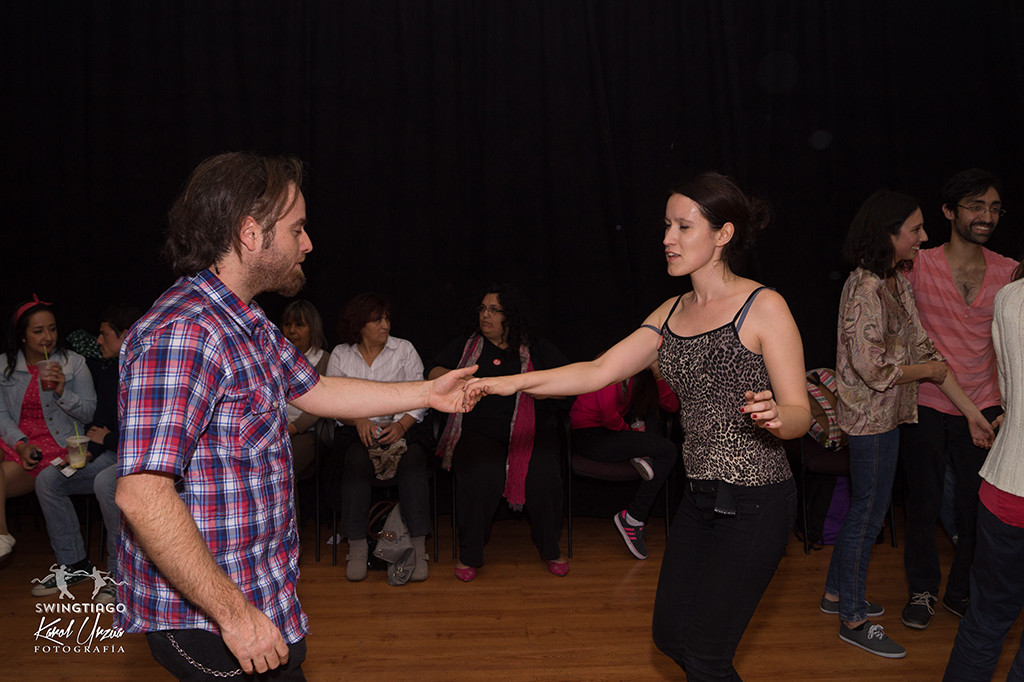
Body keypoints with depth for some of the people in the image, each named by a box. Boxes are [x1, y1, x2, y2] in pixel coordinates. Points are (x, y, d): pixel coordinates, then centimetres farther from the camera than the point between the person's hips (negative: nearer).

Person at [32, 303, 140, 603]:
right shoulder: (108, 370, 11)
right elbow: (101, 418, 18)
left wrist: (107, 439, -8)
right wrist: (88, 450, 0)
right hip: (114, 454, 9)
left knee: (105, 482, -36)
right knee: (47, 479, -5)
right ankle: (74, 564, 5)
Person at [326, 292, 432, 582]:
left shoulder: (404, 349, 9)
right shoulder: (340, 354, 12)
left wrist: (401, 425, -14)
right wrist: (359, 421, -13)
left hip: (401, 426, 0)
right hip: (356, 429, 1)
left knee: (413, 461, -32)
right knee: (357, 461, -33)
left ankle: (418, 546, -30)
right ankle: (357, 546, -26)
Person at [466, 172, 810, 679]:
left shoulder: (763, 308, -12)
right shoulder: (672, 313, 8)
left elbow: (800, 414, -13)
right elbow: (600, 371, 1)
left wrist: (774, 416, -37)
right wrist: (513, 382, -9)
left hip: (755, 503, -7)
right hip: (700, 496, 7)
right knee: (671, 634, 16)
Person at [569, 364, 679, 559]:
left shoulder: (645, 373, 8)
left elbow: (672, 406, 5)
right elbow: (609, 417, -27)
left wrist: (659, 376, -10)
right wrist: (629, 430, -7)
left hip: (609, 431, 9)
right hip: (590, 437, -9)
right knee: (668, 451, -12)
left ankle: (642, 454, -6)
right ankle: (632, 519, -9)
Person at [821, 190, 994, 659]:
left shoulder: (897, 282, 8)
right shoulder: (865, 289, -21)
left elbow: (923, 348, 10)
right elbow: (875, 368, -24)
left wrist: (970, 410, 10)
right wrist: (929, 369, -7)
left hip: (886, 415, 9)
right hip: (872, 418, -9)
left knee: (862, 509, 19)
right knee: (868, 515, 2)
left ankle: (837, 593, 35)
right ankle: (853, 620, 17)